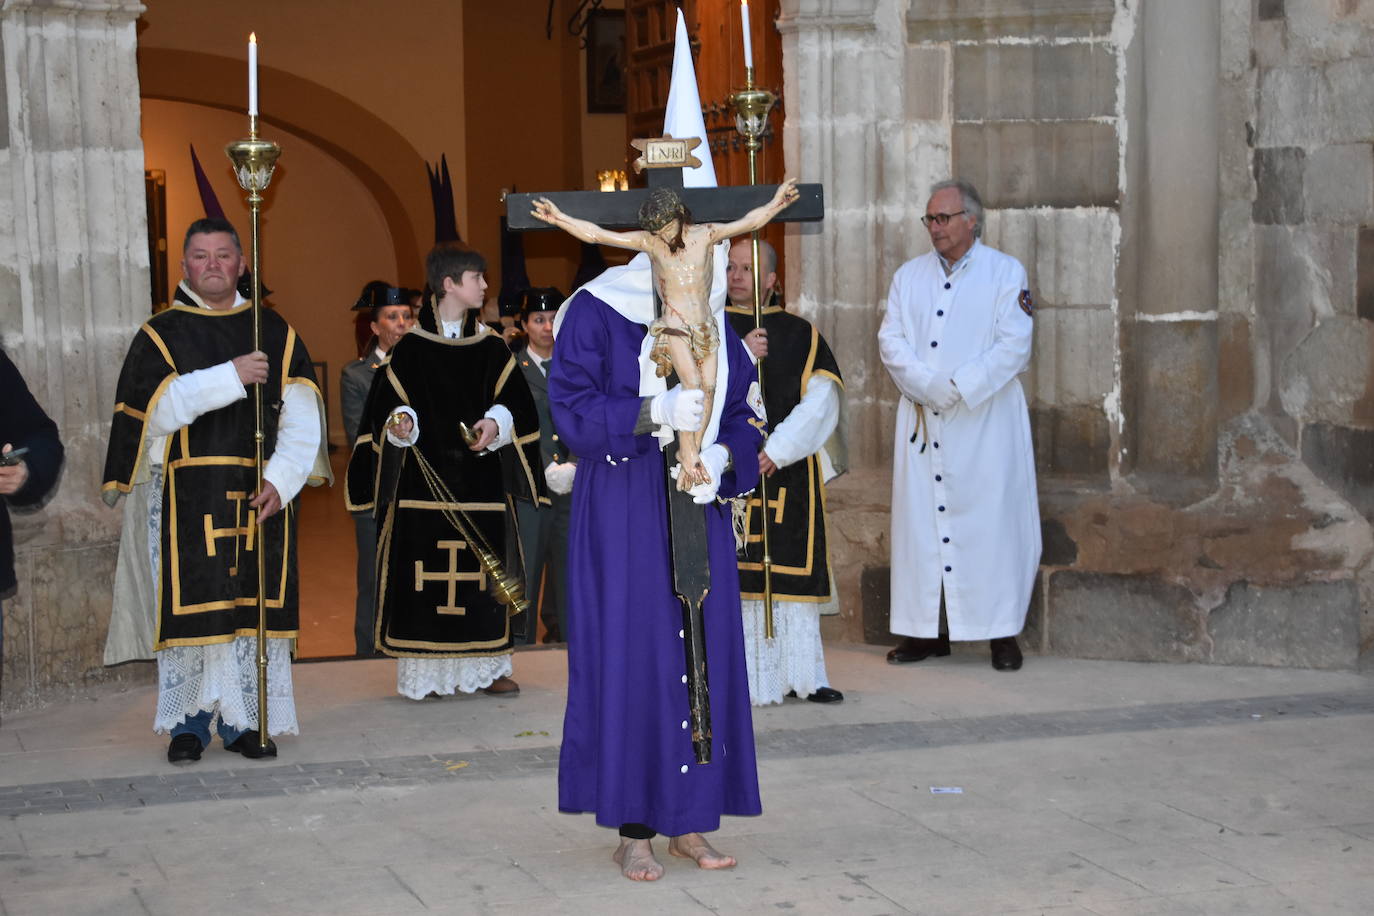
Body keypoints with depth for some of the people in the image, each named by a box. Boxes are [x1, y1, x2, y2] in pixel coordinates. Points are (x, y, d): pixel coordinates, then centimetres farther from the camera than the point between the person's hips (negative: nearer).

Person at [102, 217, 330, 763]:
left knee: (253, 607, 1)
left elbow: (302, 417, 3)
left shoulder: (274, 333, 11)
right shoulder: (160, 335, 7)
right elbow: (156, 408, -10)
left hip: (260, 495, 1)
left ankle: (245, 720, 9)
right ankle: (188, 723, 7)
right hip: (185, 500, -1)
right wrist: (231, 377, -18)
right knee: (191, 607, -2)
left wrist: (281, 480, -11)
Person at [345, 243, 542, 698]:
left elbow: (514, 404, 5)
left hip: (481, 482, 2)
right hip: (426, 481, -2)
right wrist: (400, 425, -19)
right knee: (424, 571, -4)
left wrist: (495, 425, -15)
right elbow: (389, 406, 2)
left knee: (482, 570, 1)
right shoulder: (410, 348, 1)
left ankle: (485, 666, 10)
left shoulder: (492, 348, 8)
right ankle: (425, 670, 2)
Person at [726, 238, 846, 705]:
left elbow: (820, 402, -1)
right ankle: (741, 678, -3)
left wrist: (776, 451, -12)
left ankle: (802, 674, 9)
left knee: (793, 571, 1)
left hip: (786, 471, 1)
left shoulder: (800, 334, 9)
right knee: (736, 574, -6)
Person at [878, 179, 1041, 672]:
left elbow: (1014, 346, -7)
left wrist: (956, 388, -14)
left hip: (986, 422, -3)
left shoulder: (1006, 273, 2)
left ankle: (1002, 632, 2)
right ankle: (927, 629, 8)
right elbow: (891, 340, 4)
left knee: (992, 519, -4)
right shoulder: (909, 275, 13)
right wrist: (930, 386, -12)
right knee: (920, 517, 2)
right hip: (922, 422, 4)